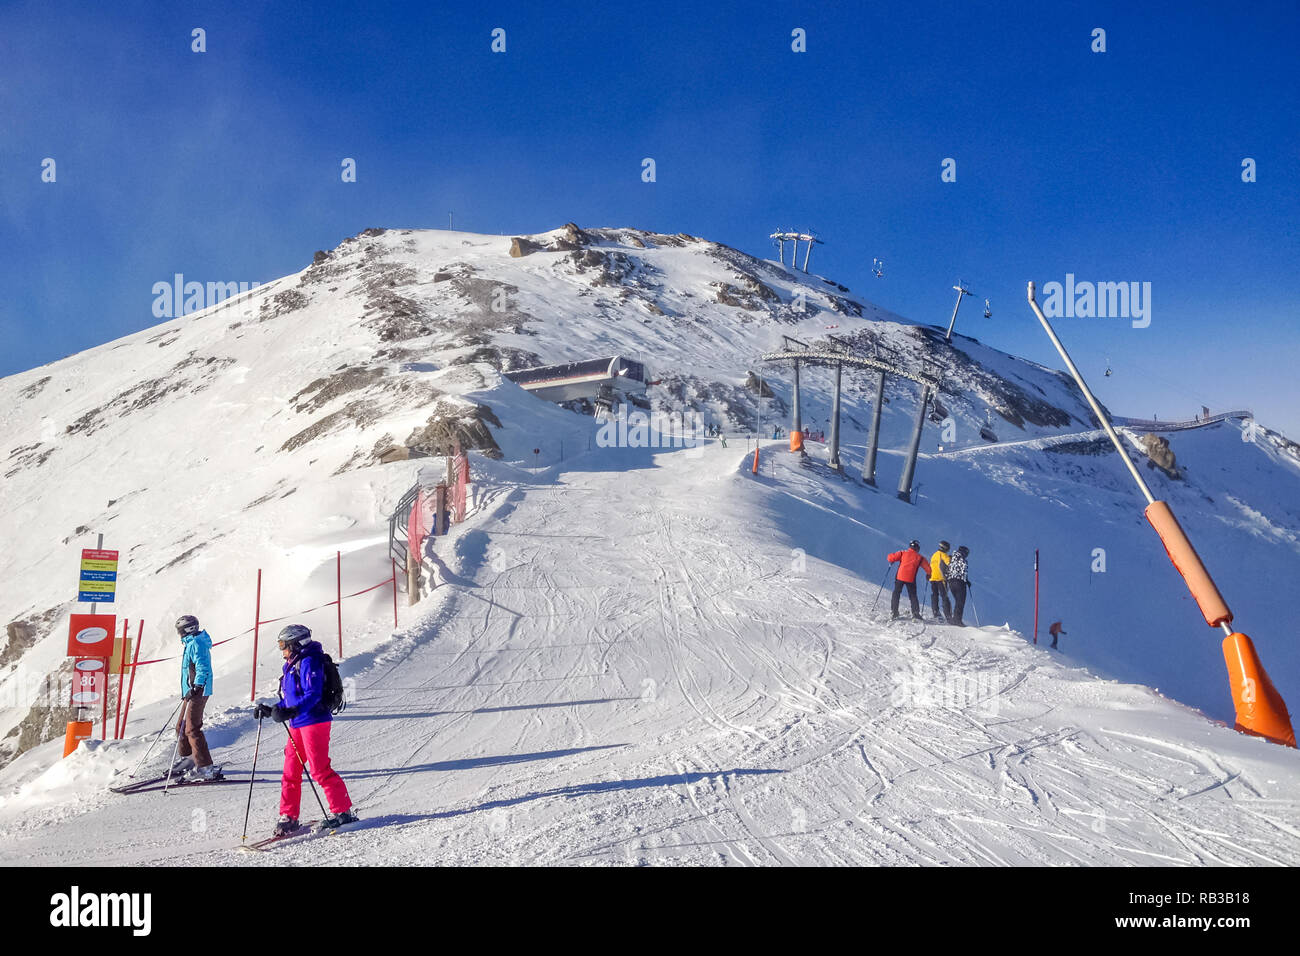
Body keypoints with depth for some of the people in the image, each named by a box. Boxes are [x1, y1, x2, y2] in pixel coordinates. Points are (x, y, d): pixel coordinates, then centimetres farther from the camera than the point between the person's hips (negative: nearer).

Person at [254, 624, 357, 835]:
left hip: (314, 721, -10)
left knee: (320, 769, -7)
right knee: (290, 771, 8)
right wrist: (270, 710, 16)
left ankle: (342, 811, 2)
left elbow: (313, 695, -23)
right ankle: (288, 817, 15)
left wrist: (291, 712, -33)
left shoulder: (309, 662, -13)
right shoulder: (291, 665, 18)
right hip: (297, 725, 10)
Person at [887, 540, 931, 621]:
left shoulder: (903, 553, 6)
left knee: (896, 594, 11)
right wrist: (928, 575, 29)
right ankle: (916, 615, 6)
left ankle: (893, 614, 5)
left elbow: (891, 557, 0)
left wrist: (891, 562, 22)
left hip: (899, 577, 0)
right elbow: (928, 568, 9)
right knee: (913, 596, 12)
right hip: (911, 579, 0)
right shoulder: (920, 557, 8)